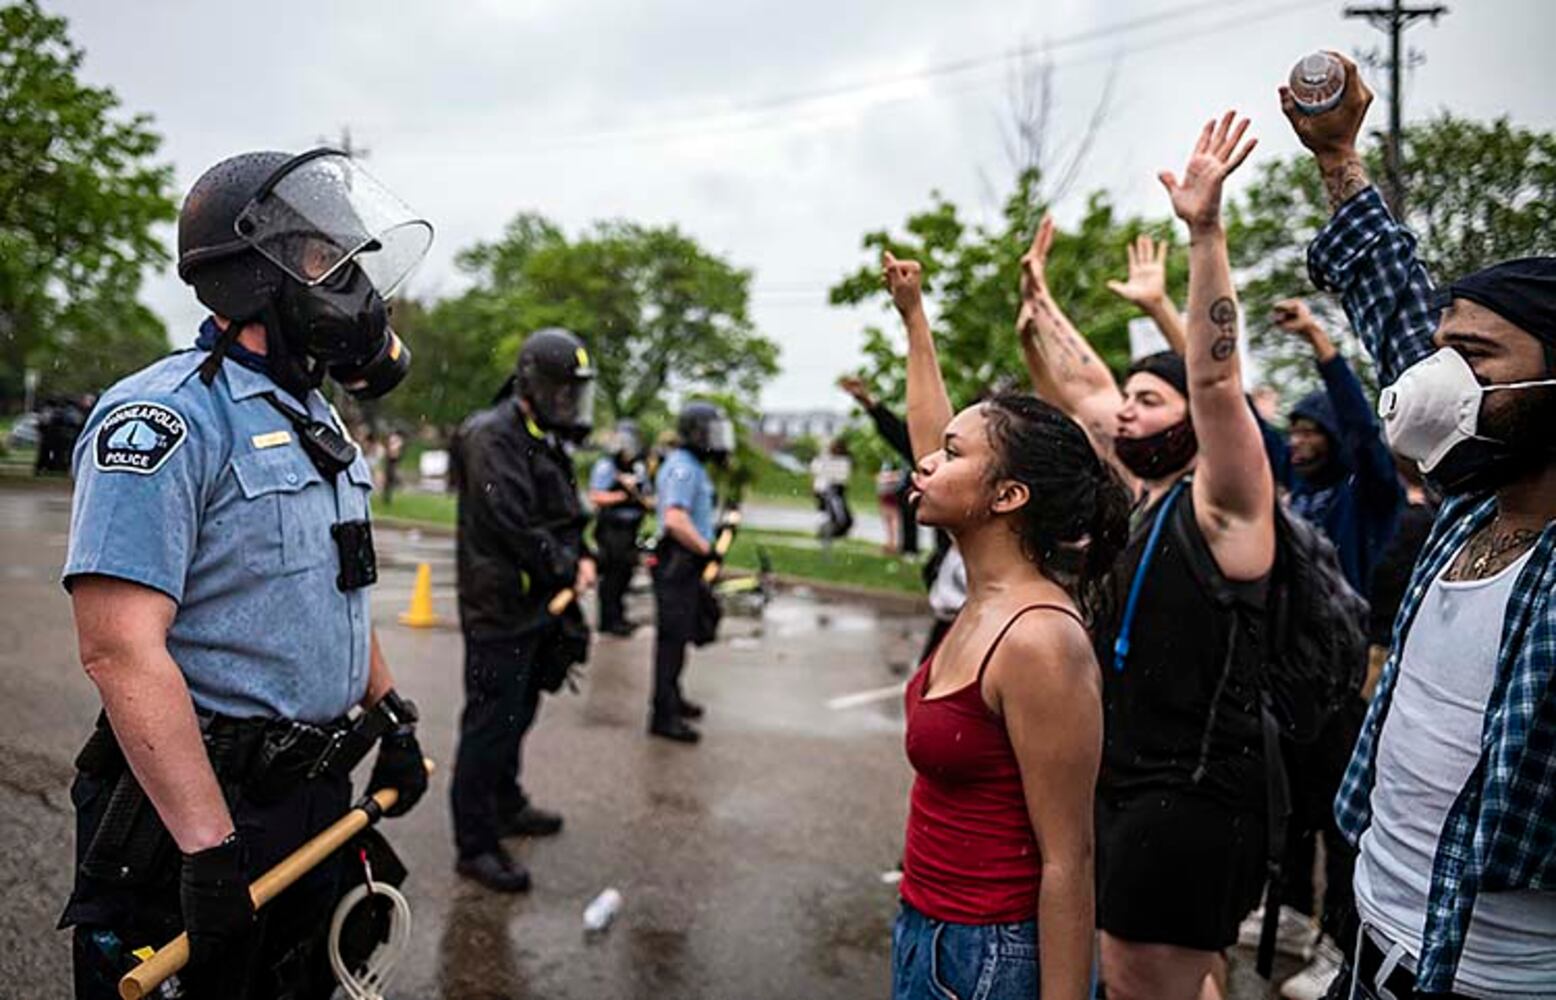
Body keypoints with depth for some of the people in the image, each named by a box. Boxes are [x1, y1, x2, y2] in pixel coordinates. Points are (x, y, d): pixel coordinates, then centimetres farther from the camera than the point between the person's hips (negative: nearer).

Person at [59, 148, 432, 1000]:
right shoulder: (165, 417, -18)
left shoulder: (313, 420, 11)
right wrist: (210, 846, -28)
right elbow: (120, 649, -26)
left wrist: (391, 716, 19)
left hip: (319, 793, 9)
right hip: (206, 797, -8)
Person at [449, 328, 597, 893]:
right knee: (491, 723, -4)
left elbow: (566, 517, 21)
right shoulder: (493, 438, -17)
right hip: (500, 609, -10)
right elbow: (514, 527, -23)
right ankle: (476, 845, 5)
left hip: (536, 607, 10)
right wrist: (568, 569, -11)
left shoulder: (546, 443, 16)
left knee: (517, 713, 22)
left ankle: (505, 805, 39)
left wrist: (582, 556, 2)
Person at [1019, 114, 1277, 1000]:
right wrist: (1037, 295, 24)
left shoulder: (1222, 504, -10)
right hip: (1126, 782, 9)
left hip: (1190, 795, -9)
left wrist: (1205, 230, -29)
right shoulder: (1136, 493, 10)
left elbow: (1216, 376, -24)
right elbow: (1082, 386, 19)